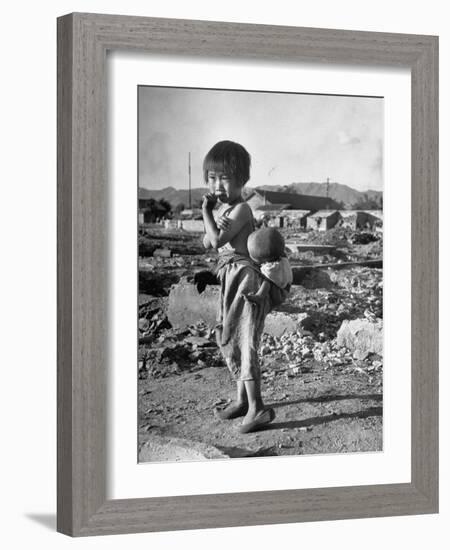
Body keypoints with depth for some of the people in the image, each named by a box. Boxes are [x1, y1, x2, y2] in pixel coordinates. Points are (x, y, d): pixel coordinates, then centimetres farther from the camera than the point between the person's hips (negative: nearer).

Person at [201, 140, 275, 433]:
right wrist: (211, 215, -5)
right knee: (228, 340, 16)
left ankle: (257, 407, -14)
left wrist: (206, 213, -12)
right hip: (229, 277, 10)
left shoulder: (241, 209, -15)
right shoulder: (220, 208, 13)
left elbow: (217, 241, -23)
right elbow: (208, 243, 10)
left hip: (246, 275, -10)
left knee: (246, 340, -13)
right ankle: (243, 398, 29)